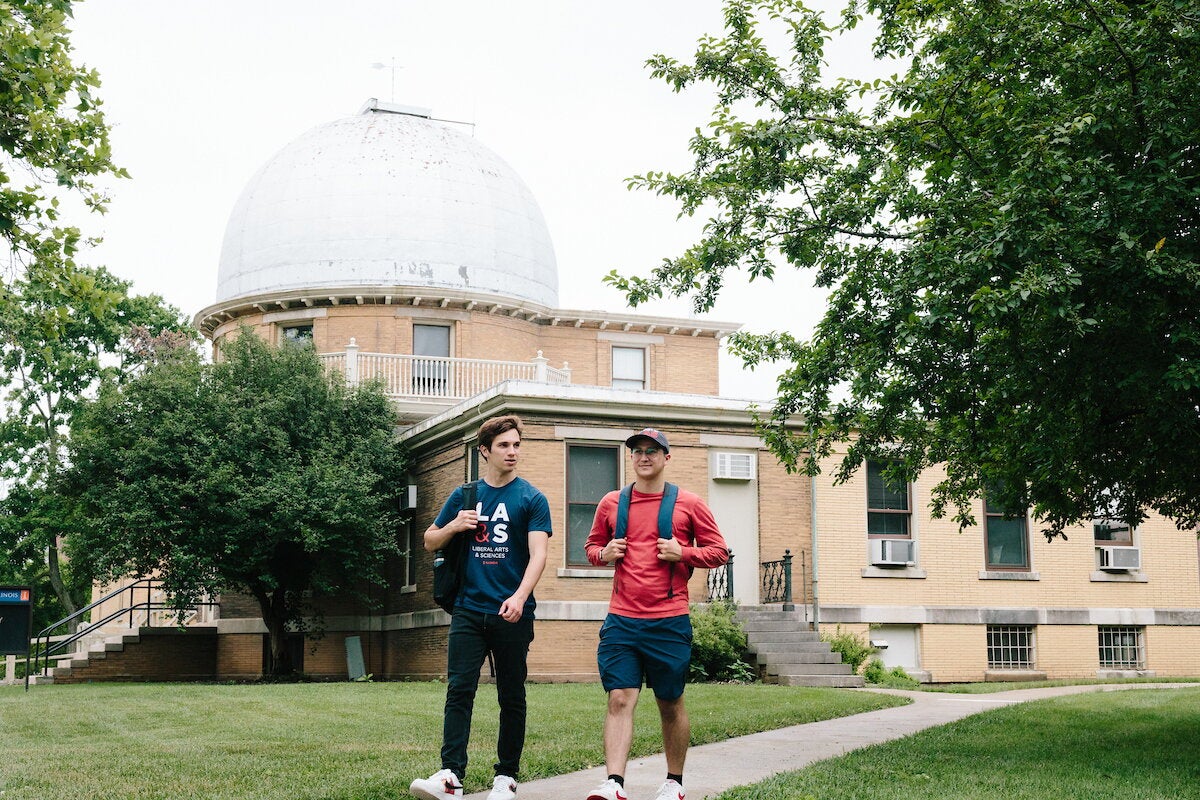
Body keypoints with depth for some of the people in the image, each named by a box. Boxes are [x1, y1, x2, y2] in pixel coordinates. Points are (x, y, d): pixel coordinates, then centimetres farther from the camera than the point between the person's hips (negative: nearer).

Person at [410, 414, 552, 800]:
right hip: (469, 609, 2)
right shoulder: (464, 496, 10)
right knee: (459, 690, -7)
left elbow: (538, 554, -9)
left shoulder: (531, 499, 0)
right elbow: (430, 541, 17)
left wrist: (519, 597, -25)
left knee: (512, 697, 6)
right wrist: (454, 526, -5)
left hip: (512, 614, -2)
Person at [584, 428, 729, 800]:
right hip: (621, 621, 1)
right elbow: (592, 546, 21)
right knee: (619, 699, -9)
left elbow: (719, 552, 5)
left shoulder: (689, 504, 3)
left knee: (671, 705, 9)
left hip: (669, 623, -1)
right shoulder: (611, 503, 9)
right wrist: (604, 553, -1)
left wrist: (683, 553, -12)